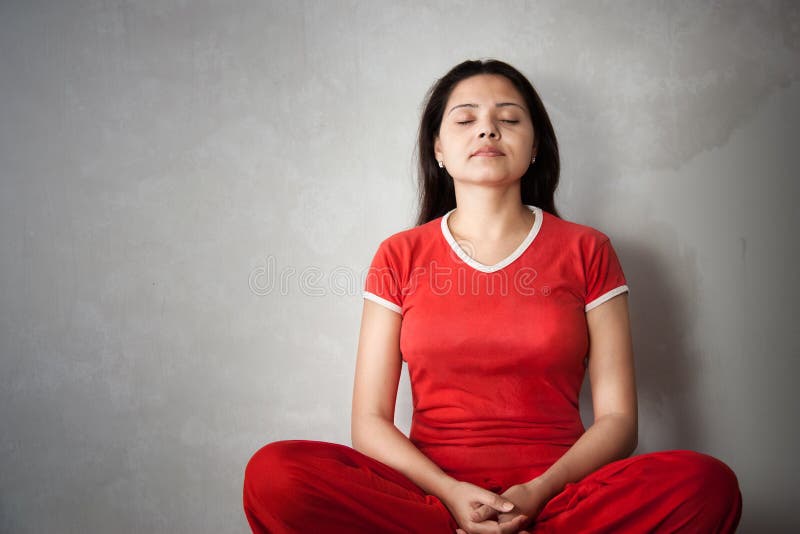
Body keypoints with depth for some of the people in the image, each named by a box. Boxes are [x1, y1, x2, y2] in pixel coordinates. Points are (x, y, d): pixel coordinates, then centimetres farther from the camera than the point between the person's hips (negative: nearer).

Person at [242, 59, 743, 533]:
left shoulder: (586, 251, 8)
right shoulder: (400, 256, 9)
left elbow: (617, 417, 3)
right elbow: (370, 422, 4)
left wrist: (537, 493, -15)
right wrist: (450, 492, -14)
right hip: (433, 493, 1)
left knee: (708, 484, -29)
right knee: (274, 473, -27)